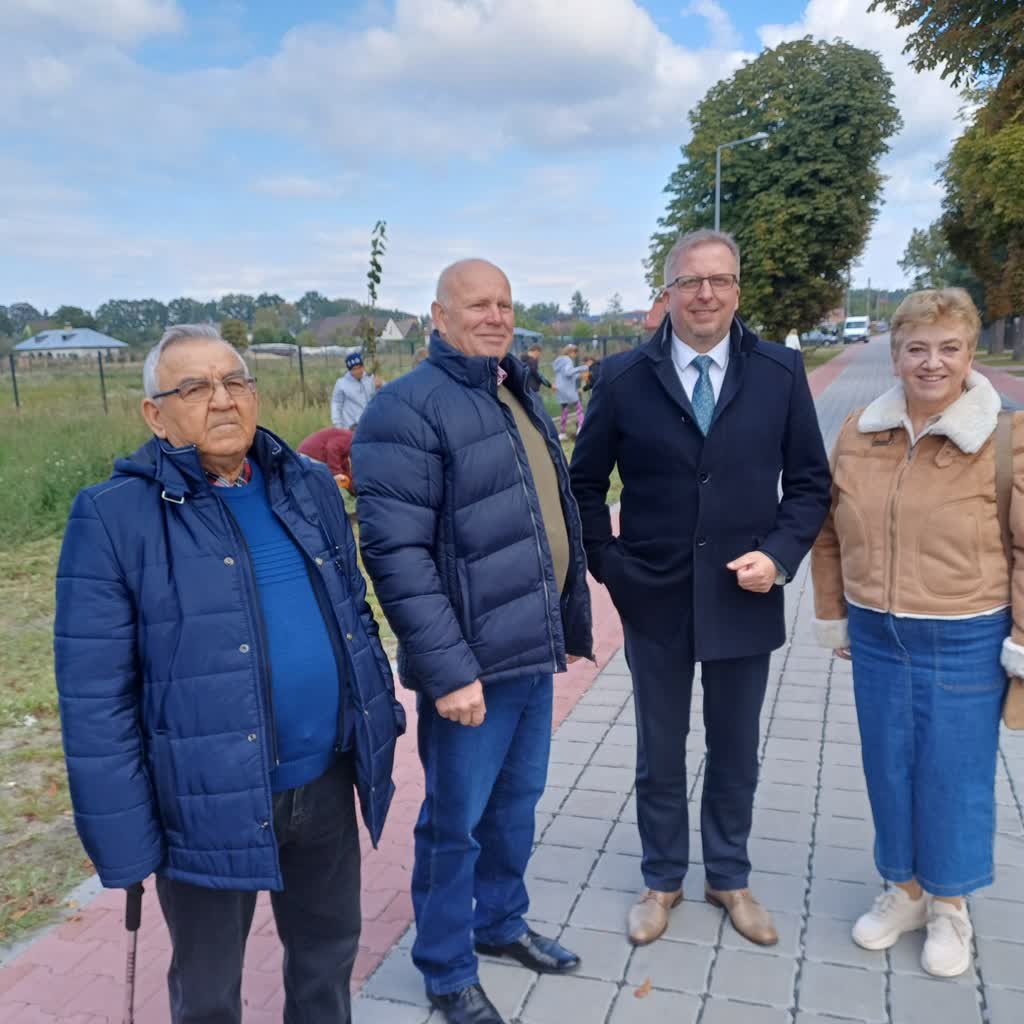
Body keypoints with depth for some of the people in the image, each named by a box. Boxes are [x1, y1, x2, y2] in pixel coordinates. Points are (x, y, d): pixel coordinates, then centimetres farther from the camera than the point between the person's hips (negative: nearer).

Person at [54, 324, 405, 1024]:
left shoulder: (311, 488, 2)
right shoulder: (115, 518, -14)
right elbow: (95, 700, -13)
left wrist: (381, 721, 12)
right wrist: (123, 842, -12)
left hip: (326, 785, 4)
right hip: (209, 806, -4)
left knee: (330, 950, 25)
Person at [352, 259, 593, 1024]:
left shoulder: (520, 394, 12)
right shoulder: (410, 408, -15)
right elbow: (396, 552, -21)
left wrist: (569, 620, 17)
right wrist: (446, 669, -22)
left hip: (532, 649, 8)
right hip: (471, 661, -8)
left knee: (517, 801, 22)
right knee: (456, 820, 9)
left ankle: (501, 922, 44)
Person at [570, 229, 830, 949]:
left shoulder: (782, 373, -3)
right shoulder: (624, 377, -5)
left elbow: (811, 482, 2)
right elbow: (585, 483, 4)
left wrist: (780, 554, -12)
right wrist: (607, 565, -2)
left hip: (744, 601, 1)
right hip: (654, 601, 0)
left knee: (736, 755, 18)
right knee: (660, 757, 16)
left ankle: (730, 878, 41)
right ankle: (662, 881, 38)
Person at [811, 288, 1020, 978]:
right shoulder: (858, 434, 0)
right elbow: (830, 533, 8)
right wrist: (833, 613, 10)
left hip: (965, 642, -3)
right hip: (875, 636, 4)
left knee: (955, 776, 10)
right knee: (888, 768, 15)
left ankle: (949, 907, 33)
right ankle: (905, 890, 37)